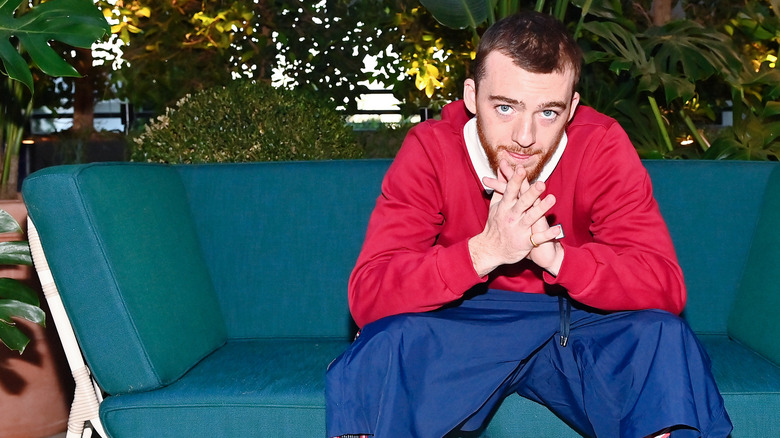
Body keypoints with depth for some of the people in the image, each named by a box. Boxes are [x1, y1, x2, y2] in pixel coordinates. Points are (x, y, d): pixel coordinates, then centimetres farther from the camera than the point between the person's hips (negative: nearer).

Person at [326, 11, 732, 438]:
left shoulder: (602, 145, -14)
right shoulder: (430, 147, -16)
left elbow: (665, 287, -20)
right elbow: (367, 294, -24)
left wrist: (554, 255, -37)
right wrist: (485, 252, -39)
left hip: (576, 324, 1)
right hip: (460, 328, -1)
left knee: (663, 336, -27)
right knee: (382, 345, -31)